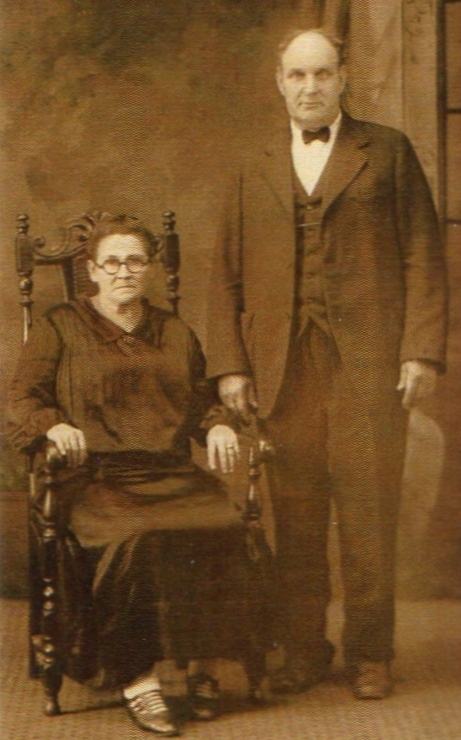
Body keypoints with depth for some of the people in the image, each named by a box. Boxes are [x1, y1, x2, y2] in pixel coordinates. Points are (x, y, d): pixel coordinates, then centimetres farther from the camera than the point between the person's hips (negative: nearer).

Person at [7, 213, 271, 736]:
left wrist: (218, 425, 9)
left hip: (172, 473, 3)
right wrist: (55, 426, -15)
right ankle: (136, 679, -29)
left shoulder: (176, 334, 26)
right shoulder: (60, 327, 14)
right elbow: (23, 400, 6)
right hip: (96, 476, -3)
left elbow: (199, 398, 32)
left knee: (223, 527, -29)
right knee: (133, 538, -36)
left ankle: (203, 664, -17)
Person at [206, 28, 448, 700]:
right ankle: (303, 652, 14)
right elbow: (228, 273, 13)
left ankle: (369, 655, 11)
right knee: (295, 514, 3)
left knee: (368, 511, 0)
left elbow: (423, 257, 4)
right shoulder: (254, 167, 16)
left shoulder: (387, 152, 9)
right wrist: (230, 364, 4)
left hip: (368, 359, -2)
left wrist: (423, 350, -6)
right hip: (284, 364, 2)